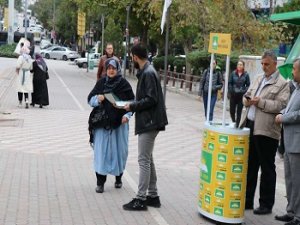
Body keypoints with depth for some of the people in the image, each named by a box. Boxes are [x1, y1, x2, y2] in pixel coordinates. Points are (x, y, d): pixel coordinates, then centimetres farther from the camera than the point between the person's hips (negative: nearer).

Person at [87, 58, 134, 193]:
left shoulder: (124, 84, 0)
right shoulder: (101, 83, 3)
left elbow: (132, 102, 4)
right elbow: (90, 99, 5)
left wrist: (127, 115, -11)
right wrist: (97, 99, -17)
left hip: (119, 124, 0)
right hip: (102, 123, 1)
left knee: (119, 151, 8)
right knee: (101, 151, -1)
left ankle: (118, 178, 27)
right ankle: (100, 182, 6)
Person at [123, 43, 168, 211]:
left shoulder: (148, 73, -17)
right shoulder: (146, 71, 13)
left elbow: (151, 99, -22)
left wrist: (132, 106, -13)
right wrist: (133, 105, 7)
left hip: (148, 122, -10)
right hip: (148, 122, 10)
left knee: (144, 160, -6)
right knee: (148, 159, 15)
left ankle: (141, 199, -1)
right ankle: (152, 195, 22)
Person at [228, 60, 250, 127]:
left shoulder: (246, 75, -1)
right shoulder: (233, 73, 3)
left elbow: (248, 85, 1)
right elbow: (229, 83, 4)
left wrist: (244, 91, -10)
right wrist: (230, 91, -4)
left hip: (241, 95, -1)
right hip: (233, 95, 1)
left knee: (239, 111, 2)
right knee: (232, 110, 5)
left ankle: (237, 125, 10)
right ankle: (233, 122, 29)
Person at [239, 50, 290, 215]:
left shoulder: (282, 84, -6)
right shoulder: (258, 79, 17)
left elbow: (281, 105, -17)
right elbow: (247, 94, 23)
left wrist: (261, 102, -21)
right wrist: (247, 100, 1)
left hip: (266, 130, -7)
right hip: (250, 126, 7)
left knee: (267, 168, 3)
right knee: (250, 166, 15)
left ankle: (266, 204, 13)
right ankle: (247, 200, 26)